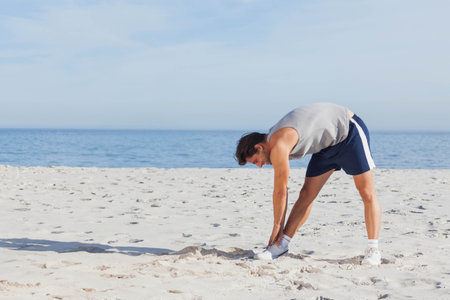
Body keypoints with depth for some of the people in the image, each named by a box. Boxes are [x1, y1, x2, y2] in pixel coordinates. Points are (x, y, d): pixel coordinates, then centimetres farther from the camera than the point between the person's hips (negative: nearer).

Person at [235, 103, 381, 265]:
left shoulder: (278, 147, -27)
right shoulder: (274, 140, 1)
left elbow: (280, 192, -20)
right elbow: (281, 191, 5)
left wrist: (277, 227, -8)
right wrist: (281, 231, 5)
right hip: (328, 144, 9)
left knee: (367, 192, -10)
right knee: (306, 194, 3)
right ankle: (281, 245, 2)